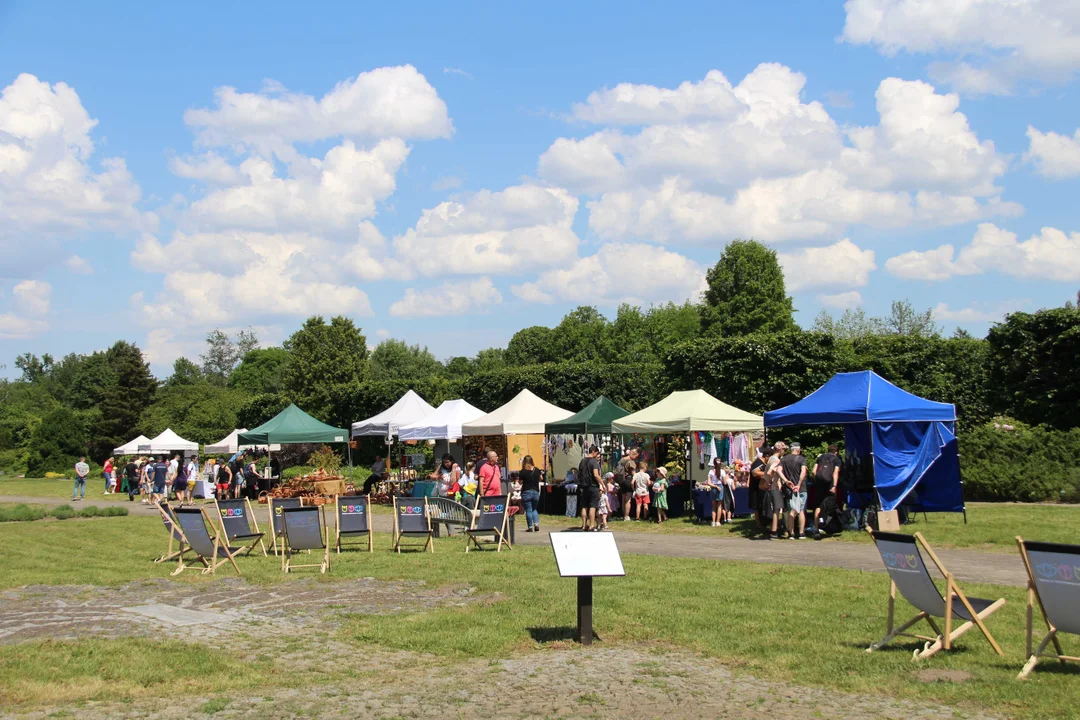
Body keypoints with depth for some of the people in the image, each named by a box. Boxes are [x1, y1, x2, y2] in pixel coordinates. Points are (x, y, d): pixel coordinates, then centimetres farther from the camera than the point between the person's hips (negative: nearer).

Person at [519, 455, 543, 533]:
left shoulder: (523, 471, -12)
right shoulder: (537, 470, 0)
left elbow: (520, 482, -4)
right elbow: (541, 479, 15)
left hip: (526, 492, -4)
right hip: (536, 492, 4)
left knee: (528, 510, 2)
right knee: (534, 509, 17)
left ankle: (530, 527, 1)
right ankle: (536, 524, 2)